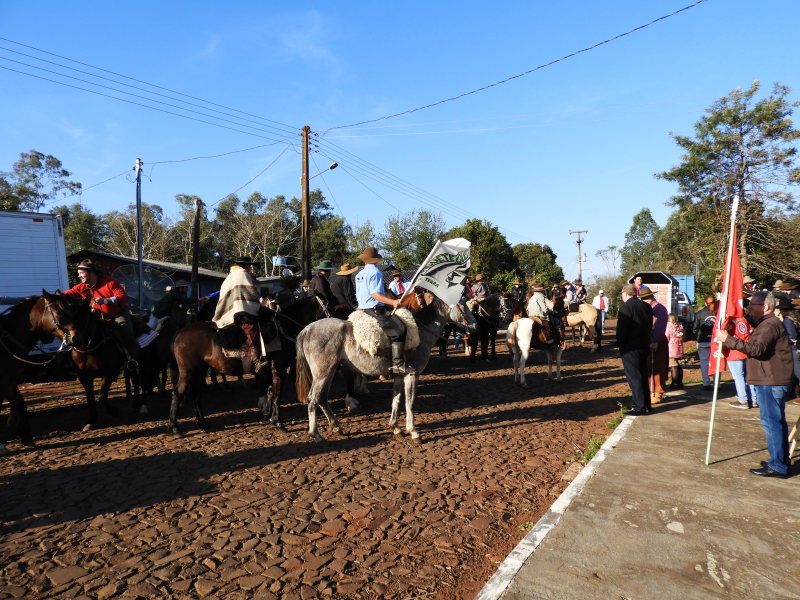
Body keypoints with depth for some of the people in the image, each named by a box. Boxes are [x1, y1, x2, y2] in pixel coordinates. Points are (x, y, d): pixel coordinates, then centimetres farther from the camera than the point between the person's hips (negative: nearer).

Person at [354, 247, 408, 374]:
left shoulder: (359, 274, 18)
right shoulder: (375, 272, -8)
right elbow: (375, 294, -19)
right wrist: (392, 302, -24)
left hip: (362, 310, 10)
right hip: (375, 309, -10)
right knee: (399, 329, -16)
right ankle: (398, 364, -25)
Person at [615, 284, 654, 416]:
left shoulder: (626, 307, -15)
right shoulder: (646, 306, 9)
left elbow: (622, 328, -18)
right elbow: (650, 326, 14)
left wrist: (620, 343, -7)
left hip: (630, 347, -8)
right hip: (644, 346, 8)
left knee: (634, 377, -3)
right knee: (643, 376, 16)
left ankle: (639, 407, -2)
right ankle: (646, 405, 23)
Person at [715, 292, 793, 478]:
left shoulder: (770, 324, -16)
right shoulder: (765, 323, 19)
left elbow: (757, 349, -29)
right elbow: (758, 348, 25)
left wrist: (728, 339, -30)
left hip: (770, 382, -11)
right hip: (773, 380, 11)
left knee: (771, 422, -6)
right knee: (777, 422, 17)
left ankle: (777, 466, -1)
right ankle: (782, 461, 27)